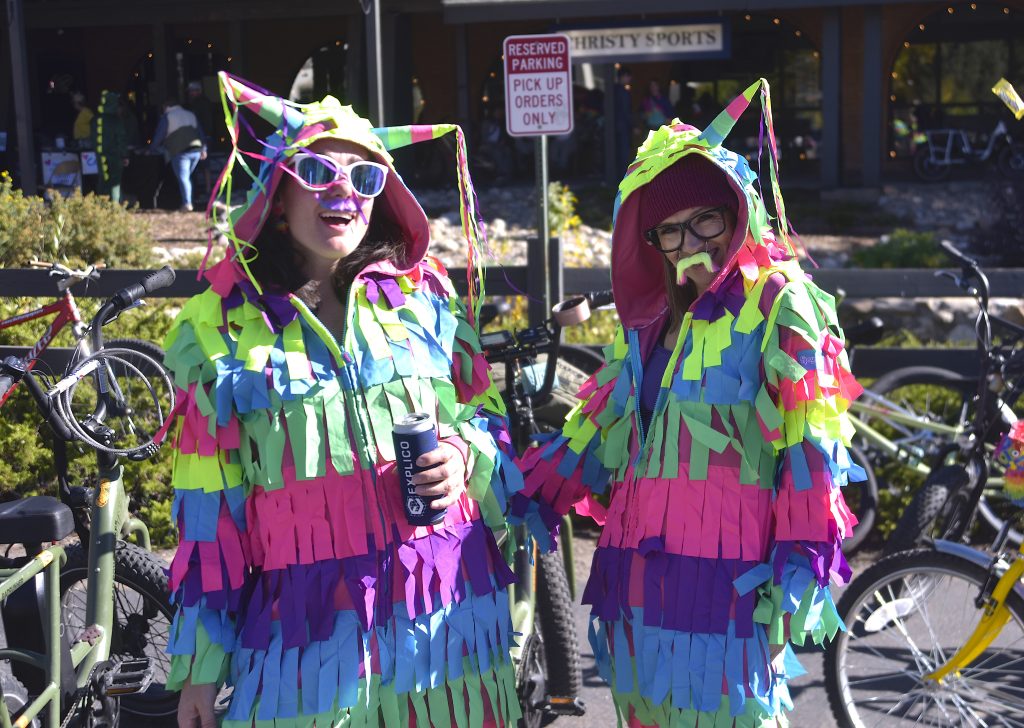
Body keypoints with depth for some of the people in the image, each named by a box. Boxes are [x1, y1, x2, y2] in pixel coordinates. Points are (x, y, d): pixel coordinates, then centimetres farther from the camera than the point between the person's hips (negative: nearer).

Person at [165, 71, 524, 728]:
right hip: (305, 624, -1)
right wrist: (199, 664, 4)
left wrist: (466, 456, -10)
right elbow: (207, 508, 3)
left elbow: (487, 414, 14)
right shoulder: (218, 327, 2)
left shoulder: (423, 294, 6)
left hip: (444, 606, 2)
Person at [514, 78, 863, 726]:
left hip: (730, 565, -7)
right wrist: (539, 495, 16)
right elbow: (601, 419, 22)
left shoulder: (777, 302, -4)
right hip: (640, 558, 7)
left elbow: (809, 439, -11)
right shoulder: (649, 317, 18)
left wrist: (804, 555, -18)